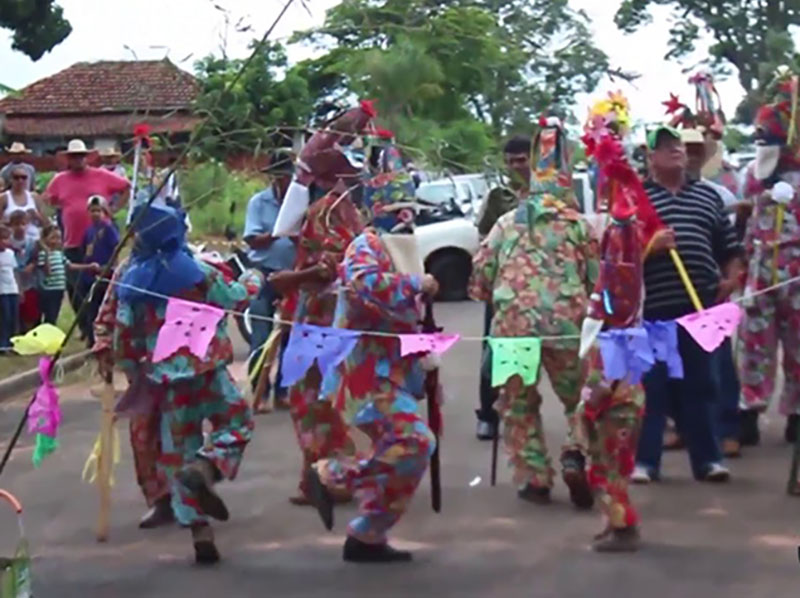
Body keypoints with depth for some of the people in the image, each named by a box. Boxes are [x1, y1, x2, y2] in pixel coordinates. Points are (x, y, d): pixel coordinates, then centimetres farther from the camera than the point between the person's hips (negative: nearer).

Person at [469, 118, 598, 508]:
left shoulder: (507, 223, 12)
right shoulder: (579, 225, 9)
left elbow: (480, 275, 12)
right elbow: (596, 278, 7)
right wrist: (585, 305, 26)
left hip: (513, 322, 1)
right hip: (567, 322, 0)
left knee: (519, 403, 14)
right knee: (579, 396, 16)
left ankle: (533, 479, 12)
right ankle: (576, 457, -6)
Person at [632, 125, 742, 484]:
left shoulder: (708, 195, 15)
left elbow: (728, 245, 19)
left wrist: (731, 277, 5)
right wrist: (648, 245, -20)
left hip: (701, 304, 4)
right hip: (652, 306, -3)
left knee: (700, 383, 9)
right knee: (651, 384, 0)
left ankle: (707, 458, 15)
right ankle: (644, 460, 7)